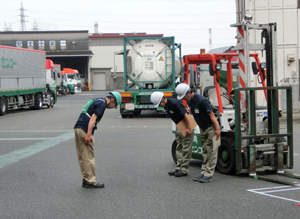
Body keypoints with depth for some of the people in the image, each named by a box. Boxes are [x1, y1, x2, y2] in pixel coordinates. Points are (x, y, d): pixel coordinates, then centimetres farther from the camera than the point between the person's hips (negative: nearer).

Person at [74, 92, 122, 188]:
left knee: (82, 157, 12)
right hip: (84, 130, -10)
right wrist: (88, 134, -22)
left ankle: (85, 179, 17)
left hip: (78, 128, 10)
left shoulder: (96, 101, 23)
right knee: (89, 157, -5)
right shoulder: (102, 103, -7)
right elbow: (93, 118, -17)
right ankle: (90, 181, -1)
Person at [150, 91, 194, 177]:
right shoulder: (166, 105, 1)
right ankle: (178, 167, 16)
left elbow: (185, 115, -25)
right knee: (179, 148, 11)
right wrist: (177, 126, 14)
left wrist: (189, 128, -23)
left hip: (186, 126, -9)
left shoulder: (174, 103, -26)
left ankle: (184, 170, -2)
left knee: (186, 149, -5)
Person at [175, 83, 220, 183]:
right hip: (202, 129, 9)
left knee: (211, 152, -5)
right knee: (205, 152, 11)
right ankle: (203, 172, 14)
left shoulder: (201, 100, -26)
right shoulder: (189, 101, 1)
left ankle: (208, 175, -5)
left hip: (211, 128, -9)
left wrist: (217, 129, -19)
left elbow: (211, 115, -22)